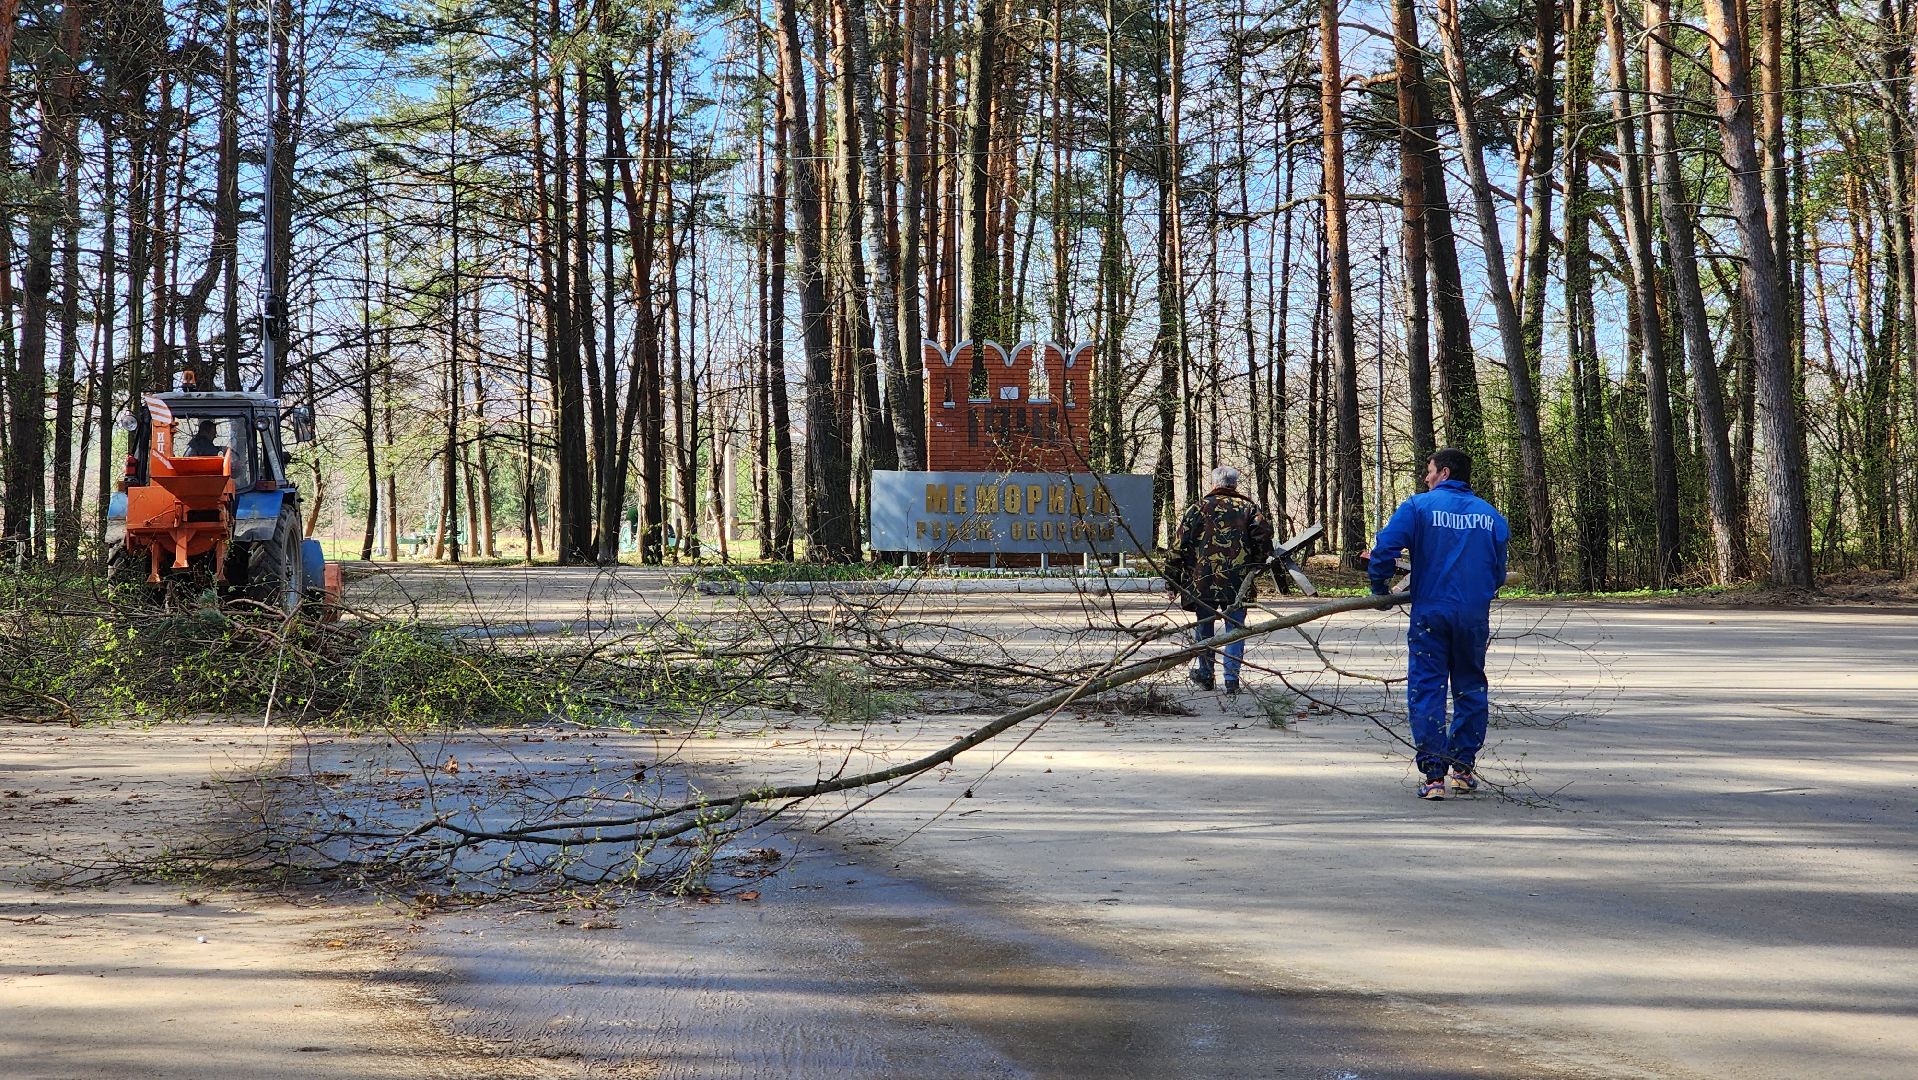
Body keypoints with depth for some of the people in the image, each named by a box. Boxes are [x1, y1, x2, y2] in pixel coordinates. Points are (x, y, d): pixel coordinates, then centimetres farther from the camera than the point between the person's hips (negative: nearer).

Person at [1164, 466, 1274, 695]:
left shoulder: (1198, 509, 8)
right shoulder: (1249, 508, 9)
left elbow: (1178, 548, 4)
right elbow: (1264, 534, -6)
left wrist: (1171, 584, 8)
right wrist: (1256, 564, 11)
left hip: (1203, 581, 0)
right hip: (1238, 581, 0)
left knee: (1203, 627, 15)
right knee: (1235, 629, 6)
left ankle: (1204, 675, 23)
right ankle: (1232, 679, -1)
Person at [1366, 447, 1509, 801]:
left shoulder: (1418, 506, -3)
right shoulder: (1491, 515, 9)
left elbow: (1385, 548, -11)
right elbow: (1499, 572, 15)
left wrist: (1380, 587, 4)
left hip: (1430, 612, -3)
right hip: (1475, 616, 3)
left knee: (1426, 690, 0)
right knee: (1471, 688, 15)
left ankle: (1433, 774, -6)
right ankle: (1463, 769, 19)